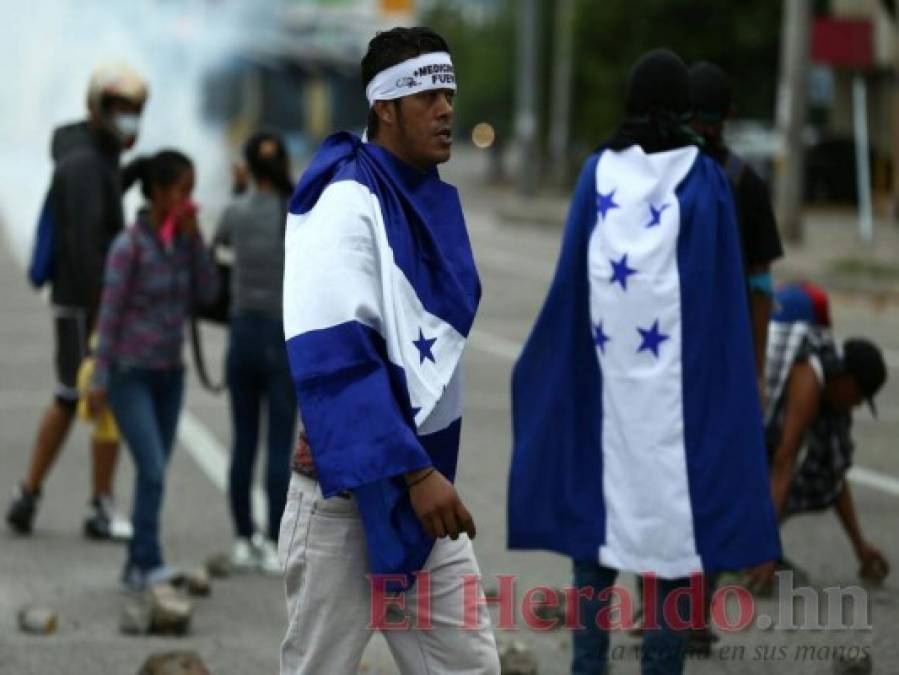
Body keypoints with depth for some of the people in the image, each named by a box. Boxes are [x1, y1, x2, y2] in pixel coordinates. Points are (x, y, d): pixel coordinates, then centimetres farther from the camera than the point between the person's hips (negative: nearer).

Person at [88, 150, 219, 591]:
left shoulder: (182, 239, 3)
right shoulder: (130, 246, -14)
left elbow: (207, 293, -3)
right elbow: (109, 314, -12)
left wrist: (194, 238, -11)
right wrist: (100, 379, -12)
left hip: (170, 373, 6)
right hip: (130, 373, -6)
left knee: (155, 472, 7)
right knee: (152, 471, -15)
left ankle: (136, 567, 14)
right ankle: (149, 562, -10)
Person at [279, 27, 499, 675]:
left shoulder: (438, 201, 9)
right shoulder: (346, 203, -14)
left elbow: (432, 336, 10)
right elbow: (334, 355, -21)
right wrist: (414, 472, -24)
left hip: (423, 475, 7)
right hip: (349, 485, -7)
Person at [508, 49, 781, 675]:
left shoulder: (599, 172, 0)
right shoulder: (707, 180, -5)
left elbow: (572, 278, 0)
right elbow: (723, 293, -6)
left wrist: (550, 366, 9)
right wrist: (724, 379, 1)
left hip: (607, 369, 2)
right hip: (680, 371, -2)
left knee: (597, 499, 12)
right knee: (673, 505, 3)